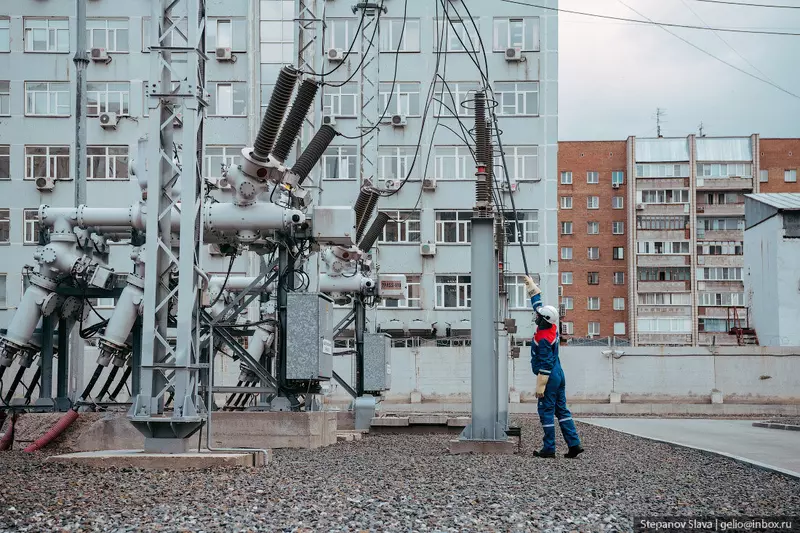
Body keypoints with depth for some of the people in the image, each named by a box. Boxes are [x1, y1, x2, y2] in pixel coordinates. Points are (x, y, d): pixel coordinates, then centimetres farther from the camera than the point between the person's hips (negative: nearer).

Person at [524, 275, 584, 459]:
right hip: (559, 374, 9)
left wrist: (540, 386, -19)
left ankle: (549, 448, 0)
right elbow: (538, 306, 20)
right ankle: (574, 444, 7)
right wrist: (532, 288, 27)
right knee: (561, 410, 10)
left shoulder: (543, 339, -21)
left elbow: (545, 365, -22)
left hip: (550, 377, -9)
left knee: (546, 412, -3)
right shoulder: (552, 326, 3)